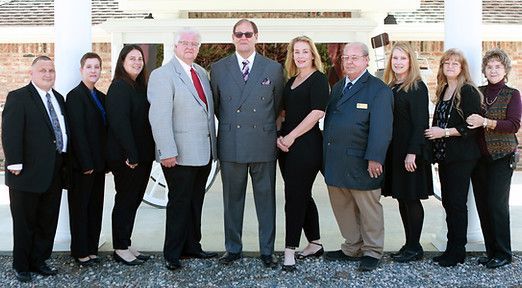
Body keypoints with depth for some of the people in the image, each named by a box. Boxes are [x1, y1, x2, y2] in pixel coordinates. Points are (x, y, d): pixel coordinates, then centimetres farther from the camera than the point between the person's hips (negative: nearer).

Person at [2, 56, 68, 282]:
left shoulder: (58, 98, 14)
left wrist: (64, 162, 9)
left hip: (55, 172, 6)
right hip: (29, 171, -6)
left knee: (48, 221, 13)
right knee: (25, 222, 7)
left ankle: (39, 261, 27)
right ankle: (21, 266, 22)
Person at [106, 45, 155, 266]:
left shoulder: (140, 87, 14)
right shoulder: (119, 88, -12)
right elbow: (119, 123, -19)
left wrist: (146, 154, 8)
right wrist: (131, 155, -21)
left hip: (142, 156, 8)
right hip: (126, 157, -8)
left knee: (134, 200, 13)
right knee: (125, 201, 1)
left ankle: (126, 245, 24)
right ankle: (120, 249, 13)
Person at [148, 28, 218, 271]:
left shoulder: (201, 73, 14)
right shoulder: (162, 75, -9)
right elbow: (159, 117, -16)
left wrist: (213, 146, 13)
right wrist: (168, 152, -21)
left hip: (203, 153, 7)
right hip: (180, 154, -7)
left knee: (195, 202, 14)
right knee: (179, 203, 1)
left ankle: (192, 246, 27)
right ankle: (172, 253, 14)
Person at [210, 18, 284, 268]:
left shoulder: (274, 68, 4)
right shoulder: (218, 68, 5)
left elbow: (277, 105, 12)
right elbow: (215, 105, 14)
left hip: (263, 144, 0)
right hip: (230, 145, 1)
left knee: (266, 198, 6)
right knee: (232, 199, 10)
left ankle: (267, 250, 18)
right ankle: (232, 248, 22)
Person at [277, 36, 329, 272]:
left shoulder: (318, 79, -6)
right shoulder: (292, 81, 17)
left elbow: (317, 112, -16)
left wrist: (291, 136, -15)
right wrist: (279, 136, 2)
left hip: (306, 145, -8)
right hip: (288, 145, 8)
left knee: (295, 196, -7)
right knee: (302, 195, 13)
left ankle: (290, 251, -2)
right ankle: (315, 244, 25)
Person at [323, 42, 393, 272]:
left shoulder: (378, 89, -7)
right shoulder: (337, 87, 16)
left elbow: (380, 128, -15)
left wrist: (374, 159, -21)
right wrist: (327, 155, 13)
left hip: (360, 163, -7)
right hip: (335, 162, 7)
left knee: (368, 209, 6)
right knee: (343, 208, 14)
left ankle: (372, 252, 20)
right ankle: (352, 248, 28)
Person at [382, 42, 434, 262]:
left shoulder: (417, 87, -7)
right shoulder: (390, 87, 13)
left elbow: (420, 123, -13)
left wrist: (412, 153, -20)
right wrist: (386, 151, 8)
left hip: (410, 151, -7)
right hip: (393, 151, 7)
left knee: (411, 198, -1)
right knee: (401, 198, 10)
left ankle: (415, 248, 10)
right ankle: (409, 244, 19)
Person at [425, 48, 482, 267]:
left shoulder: (468, 91, -8)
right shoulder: (443, 91, 15)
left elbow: (473, 125, -14)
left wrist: (445, 132, -16)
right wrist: (433, 132, 6)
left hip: (461, 157, -7)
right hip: (444, 156, 7)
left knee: (456, 203, -3)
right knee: (447, 201, 10)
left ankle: (457, 251, 7)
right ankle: (451, 249, 19)